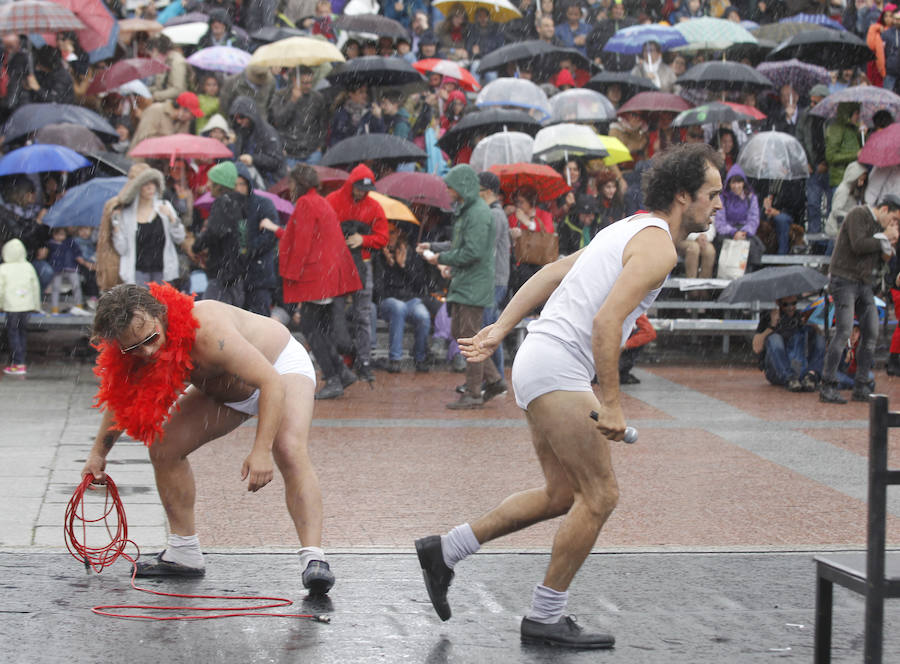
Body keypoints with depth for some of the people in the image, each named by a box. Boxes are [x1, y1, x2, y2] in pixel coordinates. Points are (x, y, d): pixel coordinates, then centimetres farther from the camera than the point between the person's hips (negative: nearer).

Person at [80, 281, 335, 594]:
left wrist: (261, 451, -47)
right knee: (164, 446, -1)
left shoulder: (207, 331, -42)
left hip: (280, 367, -7)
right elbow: (121, 398, 5)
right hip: (224, 389, 7)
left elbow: (271, 383, -41)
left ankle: (313, 558, -37)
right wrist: (98, 453, 10)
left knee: (290, 451, -31)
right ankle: (184, 553, 12)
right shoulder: (133, 352, -19)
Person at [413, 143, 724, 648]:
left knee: (563, 494, 15)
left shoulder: (629, 230, 19)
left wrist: (501, 329, 15)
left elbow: (550, 274, 18)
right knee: (600, 494, -5)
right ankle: (545, 617, 2)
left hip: (539, 364, 10)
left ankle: (445, 551, 20)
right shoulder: (658, 246, -12)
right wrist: (611, 403, -22)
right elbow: (606, 322, -24)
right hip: (557, 370, -10)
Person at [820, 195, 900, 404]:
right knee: (843, 332, -14)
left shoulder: (878, 225, 17)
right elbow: (858, 245, -22)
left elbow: (878, 262, 17)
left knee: (871, 334, 1)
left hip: (865, 284, 9)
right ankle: (827, 387, -13)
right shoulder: (858, 215, -8)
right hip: (845, 279, -9)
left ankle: (861, 388, 5)